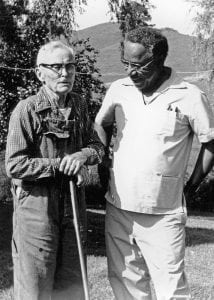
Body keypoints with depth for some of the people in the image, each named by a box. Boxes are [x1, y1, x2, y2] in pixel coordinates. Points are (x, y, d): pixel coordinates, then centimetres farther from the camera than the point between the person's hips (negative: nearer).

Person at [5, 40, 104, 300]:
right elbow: (15, 166, -17)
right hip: (36, 206, -6)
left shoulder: (78, 105, 6)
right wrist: (63, 165, -17)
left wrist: (82, 156, -12)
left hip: (72, 205, 6)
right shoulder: (27, 110, -13)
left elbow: (97, 146, 11)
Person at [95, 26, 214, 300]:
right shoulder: (119, 89, 2)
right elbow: (101, 125, 19)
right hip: (118, 208, 4)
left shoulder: (190, 97, -11)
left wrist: (190, 188, 0)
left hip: (163, 215, -4)